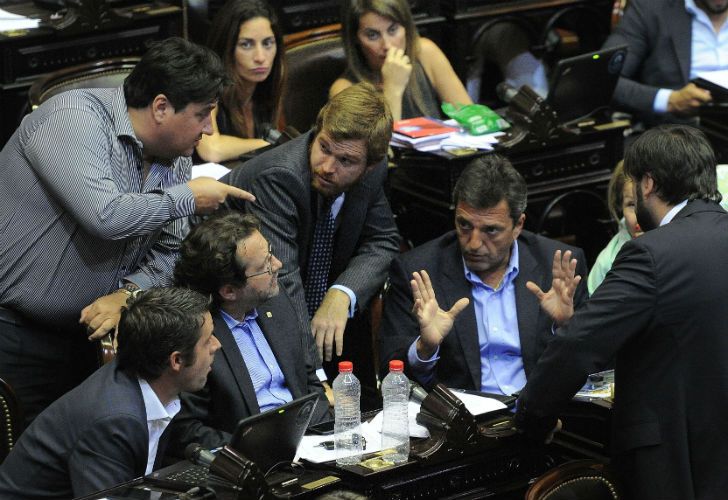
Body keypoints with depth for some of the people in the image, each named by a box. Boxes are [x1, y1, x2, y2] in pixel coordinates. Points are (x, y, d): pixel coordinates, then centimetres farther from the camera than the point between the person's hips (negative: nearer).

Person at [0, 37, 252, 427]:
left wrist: (126, 294, -14)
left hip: (76, 333, 8)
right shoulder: (75, 119, -19)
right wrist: (187, 198, -18)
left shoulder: (175, 160, 5)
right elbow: (104, 215, -32)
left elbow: (168, 252, 7)